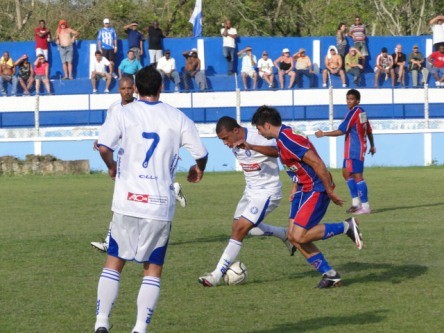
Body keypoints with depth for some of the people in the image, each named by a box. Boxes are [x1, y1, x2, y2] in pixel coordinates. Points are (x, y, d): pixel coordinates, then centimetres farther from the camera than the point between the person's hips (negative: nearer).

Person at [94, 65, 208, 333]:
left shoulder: (123, 114, 1)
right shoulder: (177, 118, 3)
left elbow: (104, 147, -14)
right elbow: (201, 153, 1)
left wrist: (112, 167, 7)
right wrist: (199, 170, 24)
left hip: (127, 201, 0)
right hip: (161, 205, 0)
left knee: (114, 263, 12)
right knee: (153, 269, 9)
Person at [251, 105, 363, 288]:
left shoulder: (288, 140, -22)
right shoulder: (282, 138, 11)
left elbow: (317, 164, -24)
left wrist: (330, 192, -19)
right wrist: (295, 187, 15)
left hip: (316, 190, -10)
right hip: (304, 190, 10)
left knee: (299, 236, -15)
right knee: (293, 236, 4)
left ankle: (347, 227, -2)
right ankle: (329, 274, 9)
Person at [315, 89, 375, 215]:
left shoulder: (353, 113, -16)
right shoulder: (362, 112, 11)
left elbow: (341, 131, -19)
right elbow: (369, 131, 20)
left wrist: (323, 134, -12)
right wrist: (372, 146, 32)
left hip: (355, 150, -10)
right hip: (351, 150, 10)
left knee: (357, 176, -8)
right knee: (346, 173, 16)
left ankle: (365, 206, -7)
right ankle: (356, 202, 18)